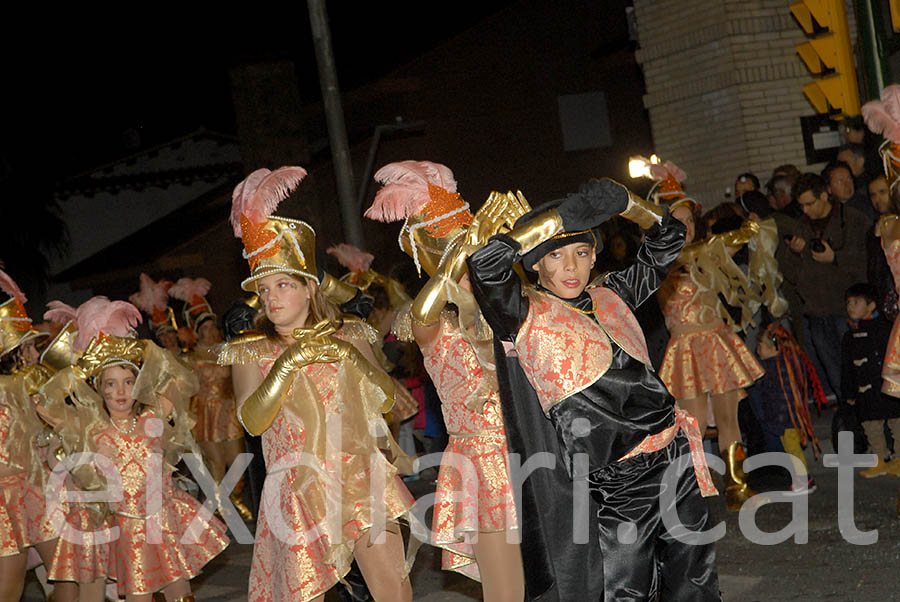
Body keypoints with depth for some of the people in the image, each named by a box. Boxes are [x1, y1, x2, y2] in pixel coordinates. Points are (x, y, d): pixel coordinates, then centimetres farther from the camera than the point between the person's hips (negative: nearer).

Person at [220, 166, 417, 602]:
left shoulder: (347, 335, 10)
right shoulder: (250, 352, 6)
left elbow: (385, 398, 2)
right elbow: (253, 419, -9)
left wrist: (350, 355, -12)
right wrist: (289, 362, -18)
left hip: (362, 479, 1)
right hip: (300, 490, -1)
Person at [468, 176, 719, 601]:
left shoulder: (610, 296, 10)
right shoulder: (528, 316, -6)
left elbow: (667, 240, 19)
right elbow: (485, 264, -26)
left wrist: (625, 202, -1)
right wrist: (563, 214, -23)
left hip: (678, 462, 5)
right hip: (615, 487, -5)